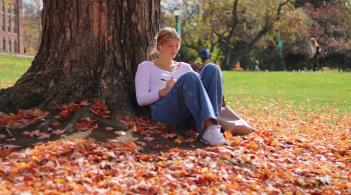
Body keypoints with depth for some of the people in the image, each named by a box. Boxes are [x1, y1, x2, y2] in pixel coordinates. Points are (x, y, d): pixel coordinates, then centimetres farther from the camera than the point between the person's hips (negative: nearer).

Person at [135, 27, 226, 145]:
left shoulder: (185, 67, 31)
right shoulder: (146, 67, 20)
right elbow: (141, 99, 7)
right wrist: (164, 91, -10)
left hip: (190, 114, 4)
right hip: (164, 111, -4)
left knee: (211, 69, -20)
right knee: (190, 77, -33)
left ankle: (211, 124, -40)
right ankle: (208, 128, -54)